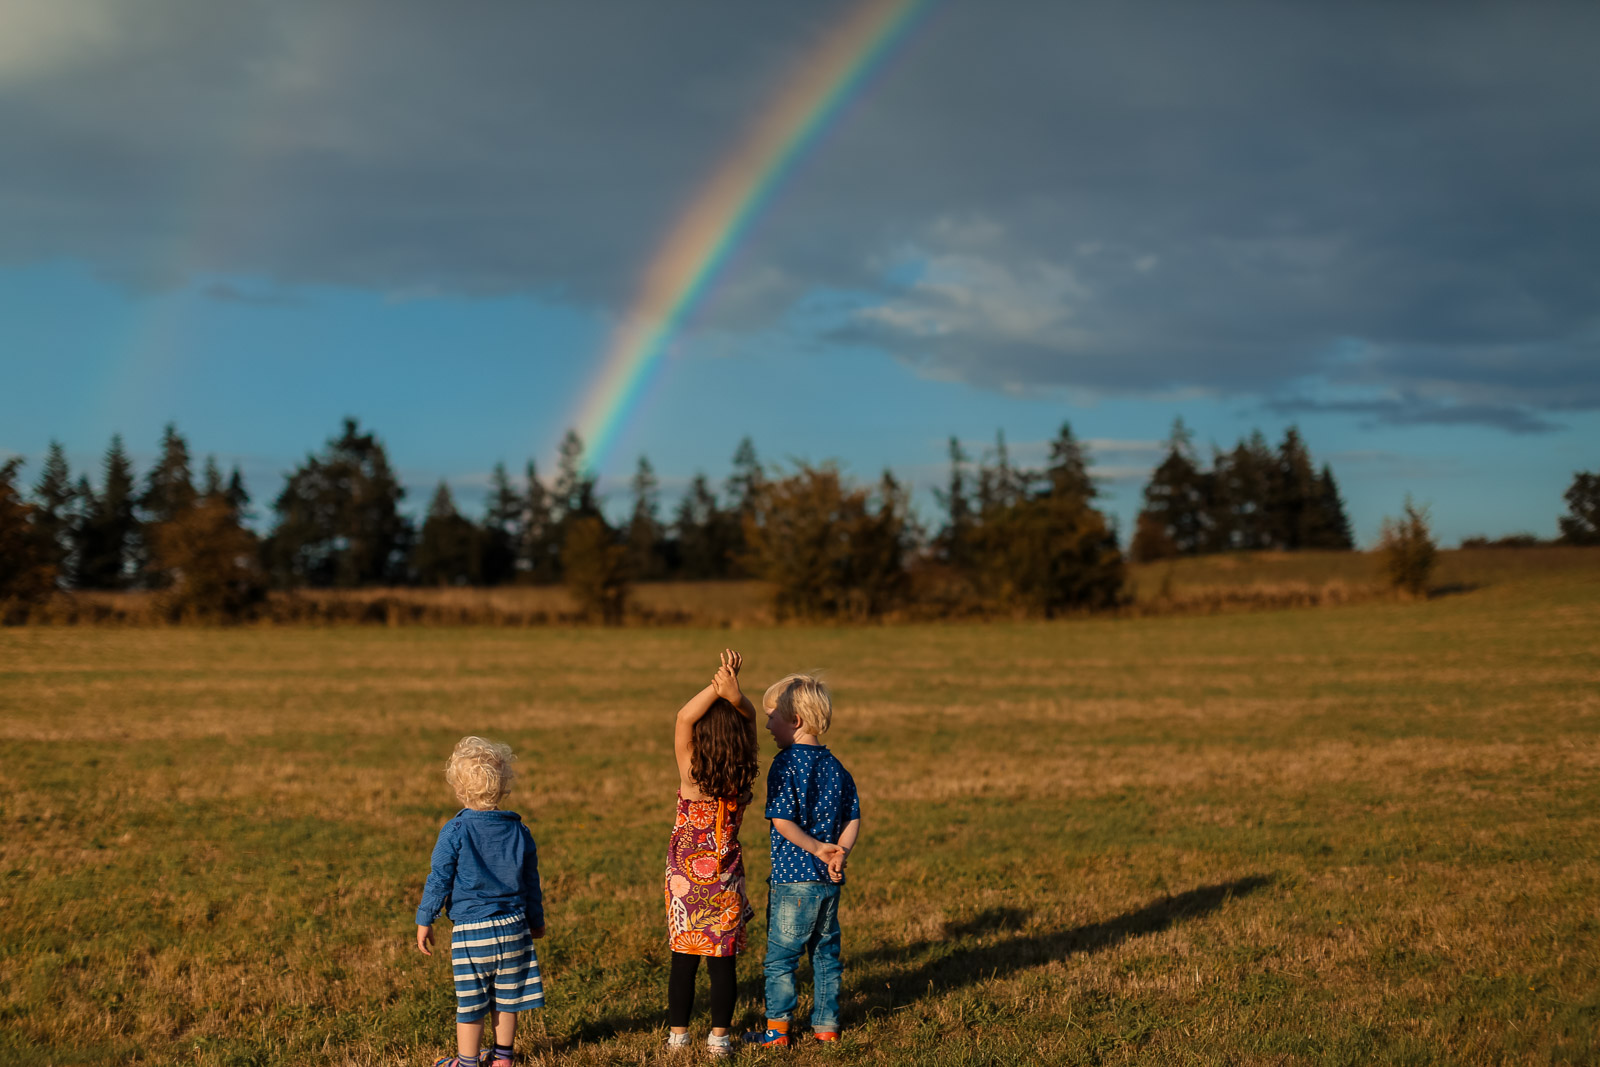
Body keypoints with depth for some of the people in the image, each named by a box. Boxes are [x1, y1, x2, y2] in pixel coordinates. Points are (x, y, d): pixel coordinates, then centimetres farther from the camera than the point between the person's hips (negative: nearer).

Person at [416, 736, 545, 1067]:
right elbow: (531, 881, 12)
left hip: (470, 929, -4)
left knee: (470, 1000, 6)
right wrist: (536, 920, 25)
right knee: (506, 995, 15)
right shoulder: (519, 830, 3)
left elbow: (439, 880, -8)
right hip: (513, 927, 4)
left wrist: (424, 920, 3)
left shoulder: (455, 831, -11)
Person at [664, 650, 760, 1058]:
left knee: (684, 959, 9)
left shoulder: (691, 772, -18)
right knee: (723, 960, 8)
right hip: (726, 877, 1)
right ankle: (719, 1037, 13)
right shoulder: (743, 775, -10)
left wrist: (720, 683, -29)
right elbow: (750, 714, -7)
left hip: (685, 875, -1)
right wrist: (733, 692, -28)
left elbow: (683, 717, -21)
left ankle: (678, 1033, 20)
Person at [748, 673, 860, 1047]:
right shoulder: (835, 766, 8)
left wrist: (816, 847, -12)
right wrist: (839, 853, -5)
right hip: (830, 881, 7)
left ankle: (777, 1028, 10)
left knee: (781, 957, 4)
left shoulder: (785, 764, -13)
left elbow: (782, 821, -19)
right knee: (826, 953, 15)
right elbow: (853, 820, 5)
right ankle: (826, 1026, 21)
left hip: (793, 877, -7)